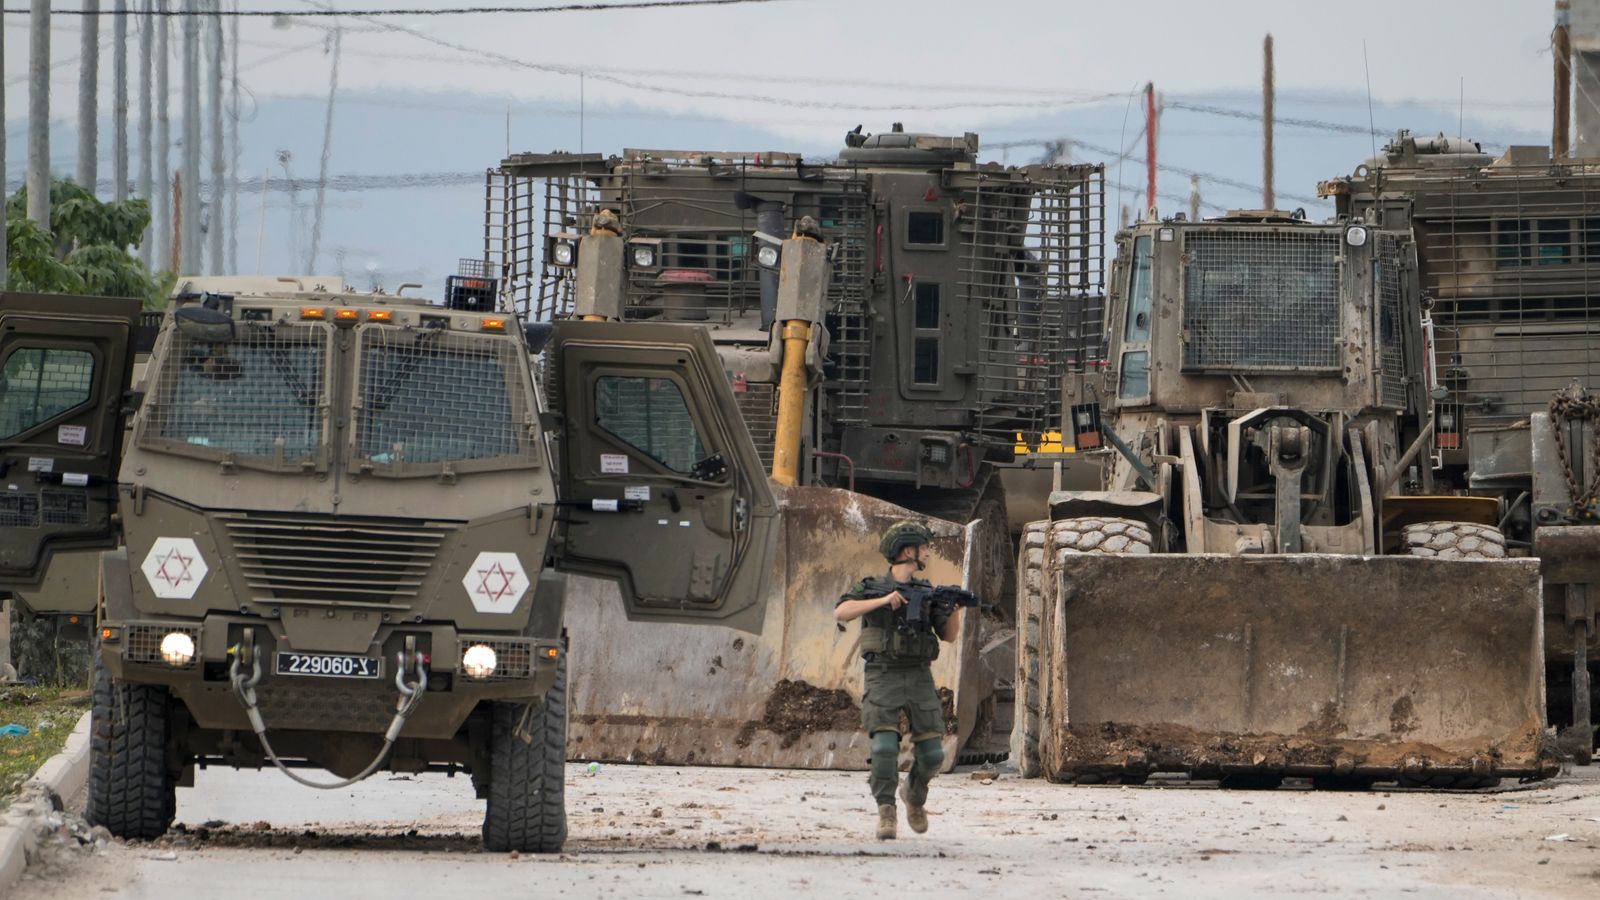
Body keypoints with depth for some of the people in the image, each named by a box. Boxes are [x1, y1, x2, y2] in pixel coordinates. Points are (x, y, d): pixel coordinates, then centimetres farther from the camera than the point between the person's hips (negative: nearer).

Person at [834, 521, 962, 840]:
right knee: (885, 747, -21)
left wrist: (955, 608, -12)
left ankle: (914, 795, 27)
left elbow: (949, 635, 9)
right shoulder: (872, 587, 1)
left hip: (920, 679, 3)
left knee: (932, 754, -4)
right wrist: (884, 600, -23)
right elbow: (841, 612, -15)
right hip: (883, 679, -3)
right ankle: (885, 813, -8)